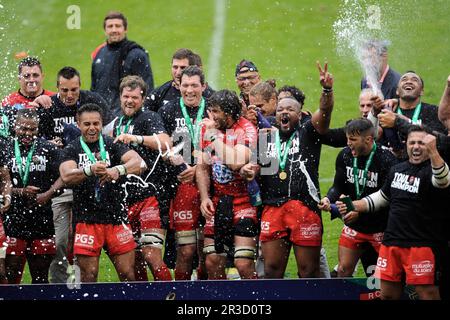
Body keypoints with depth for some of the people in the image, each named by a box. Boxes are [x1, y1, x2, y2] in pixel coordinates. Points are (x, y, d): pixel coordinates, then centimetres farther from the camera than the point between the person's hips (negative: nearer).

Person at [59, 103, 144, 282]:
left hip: (116, 219, 1)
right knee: (89, 276, -1)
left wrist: (119, 170, -31)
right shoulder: (72, 150, 5)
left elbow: (139, 163, -10)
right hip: (86, 219, -1)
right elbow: (66, 177, -15)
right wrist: (90, 170, -35)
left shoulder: (113, 145, 7)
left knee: (128, 274, 0)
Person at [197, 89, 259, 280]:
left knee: (243, 264, -13)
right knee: (212, 263, 4)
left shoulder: (246, 130, -12)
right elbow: (202, 167, 15)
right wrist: (204, 198, 2)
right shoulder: (209, 128, 6)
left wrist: (214, 135, -20)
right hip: (217, 202, 6)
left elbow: (237, 163, -28)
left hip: (243, 201, -6)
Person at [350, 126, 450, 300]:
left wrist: (433, 151, -48)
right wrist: (353, 206, 20)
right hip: (391, 242, 7)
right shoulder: (397, 169, 15)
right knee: (388, 294, 12)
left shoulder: (432, 169, -9)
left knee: (427, 293, -9)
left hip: (421, 245, -7)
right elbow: (382, 197, 30)